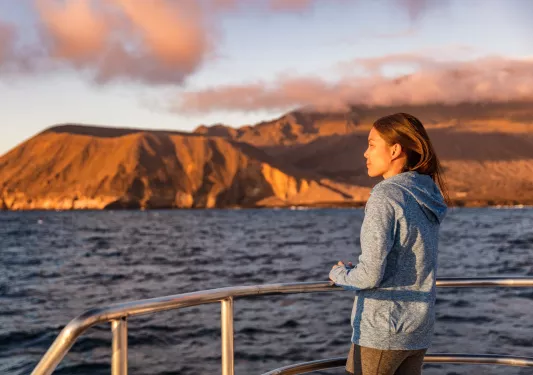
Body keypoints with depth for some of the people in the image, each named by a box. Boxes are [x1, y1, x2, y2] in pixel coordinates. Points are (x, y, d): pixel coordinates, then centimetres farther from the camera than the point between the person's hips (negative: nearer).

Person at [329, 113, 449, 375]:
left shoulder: (385, 196, -16)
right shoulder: (428, 198, 8)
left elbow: (370, 274, -20)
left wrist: (340, 274, 0)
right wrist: (352, 270, 9)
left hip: (383, 331, -8)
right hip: (418, 331, 8)